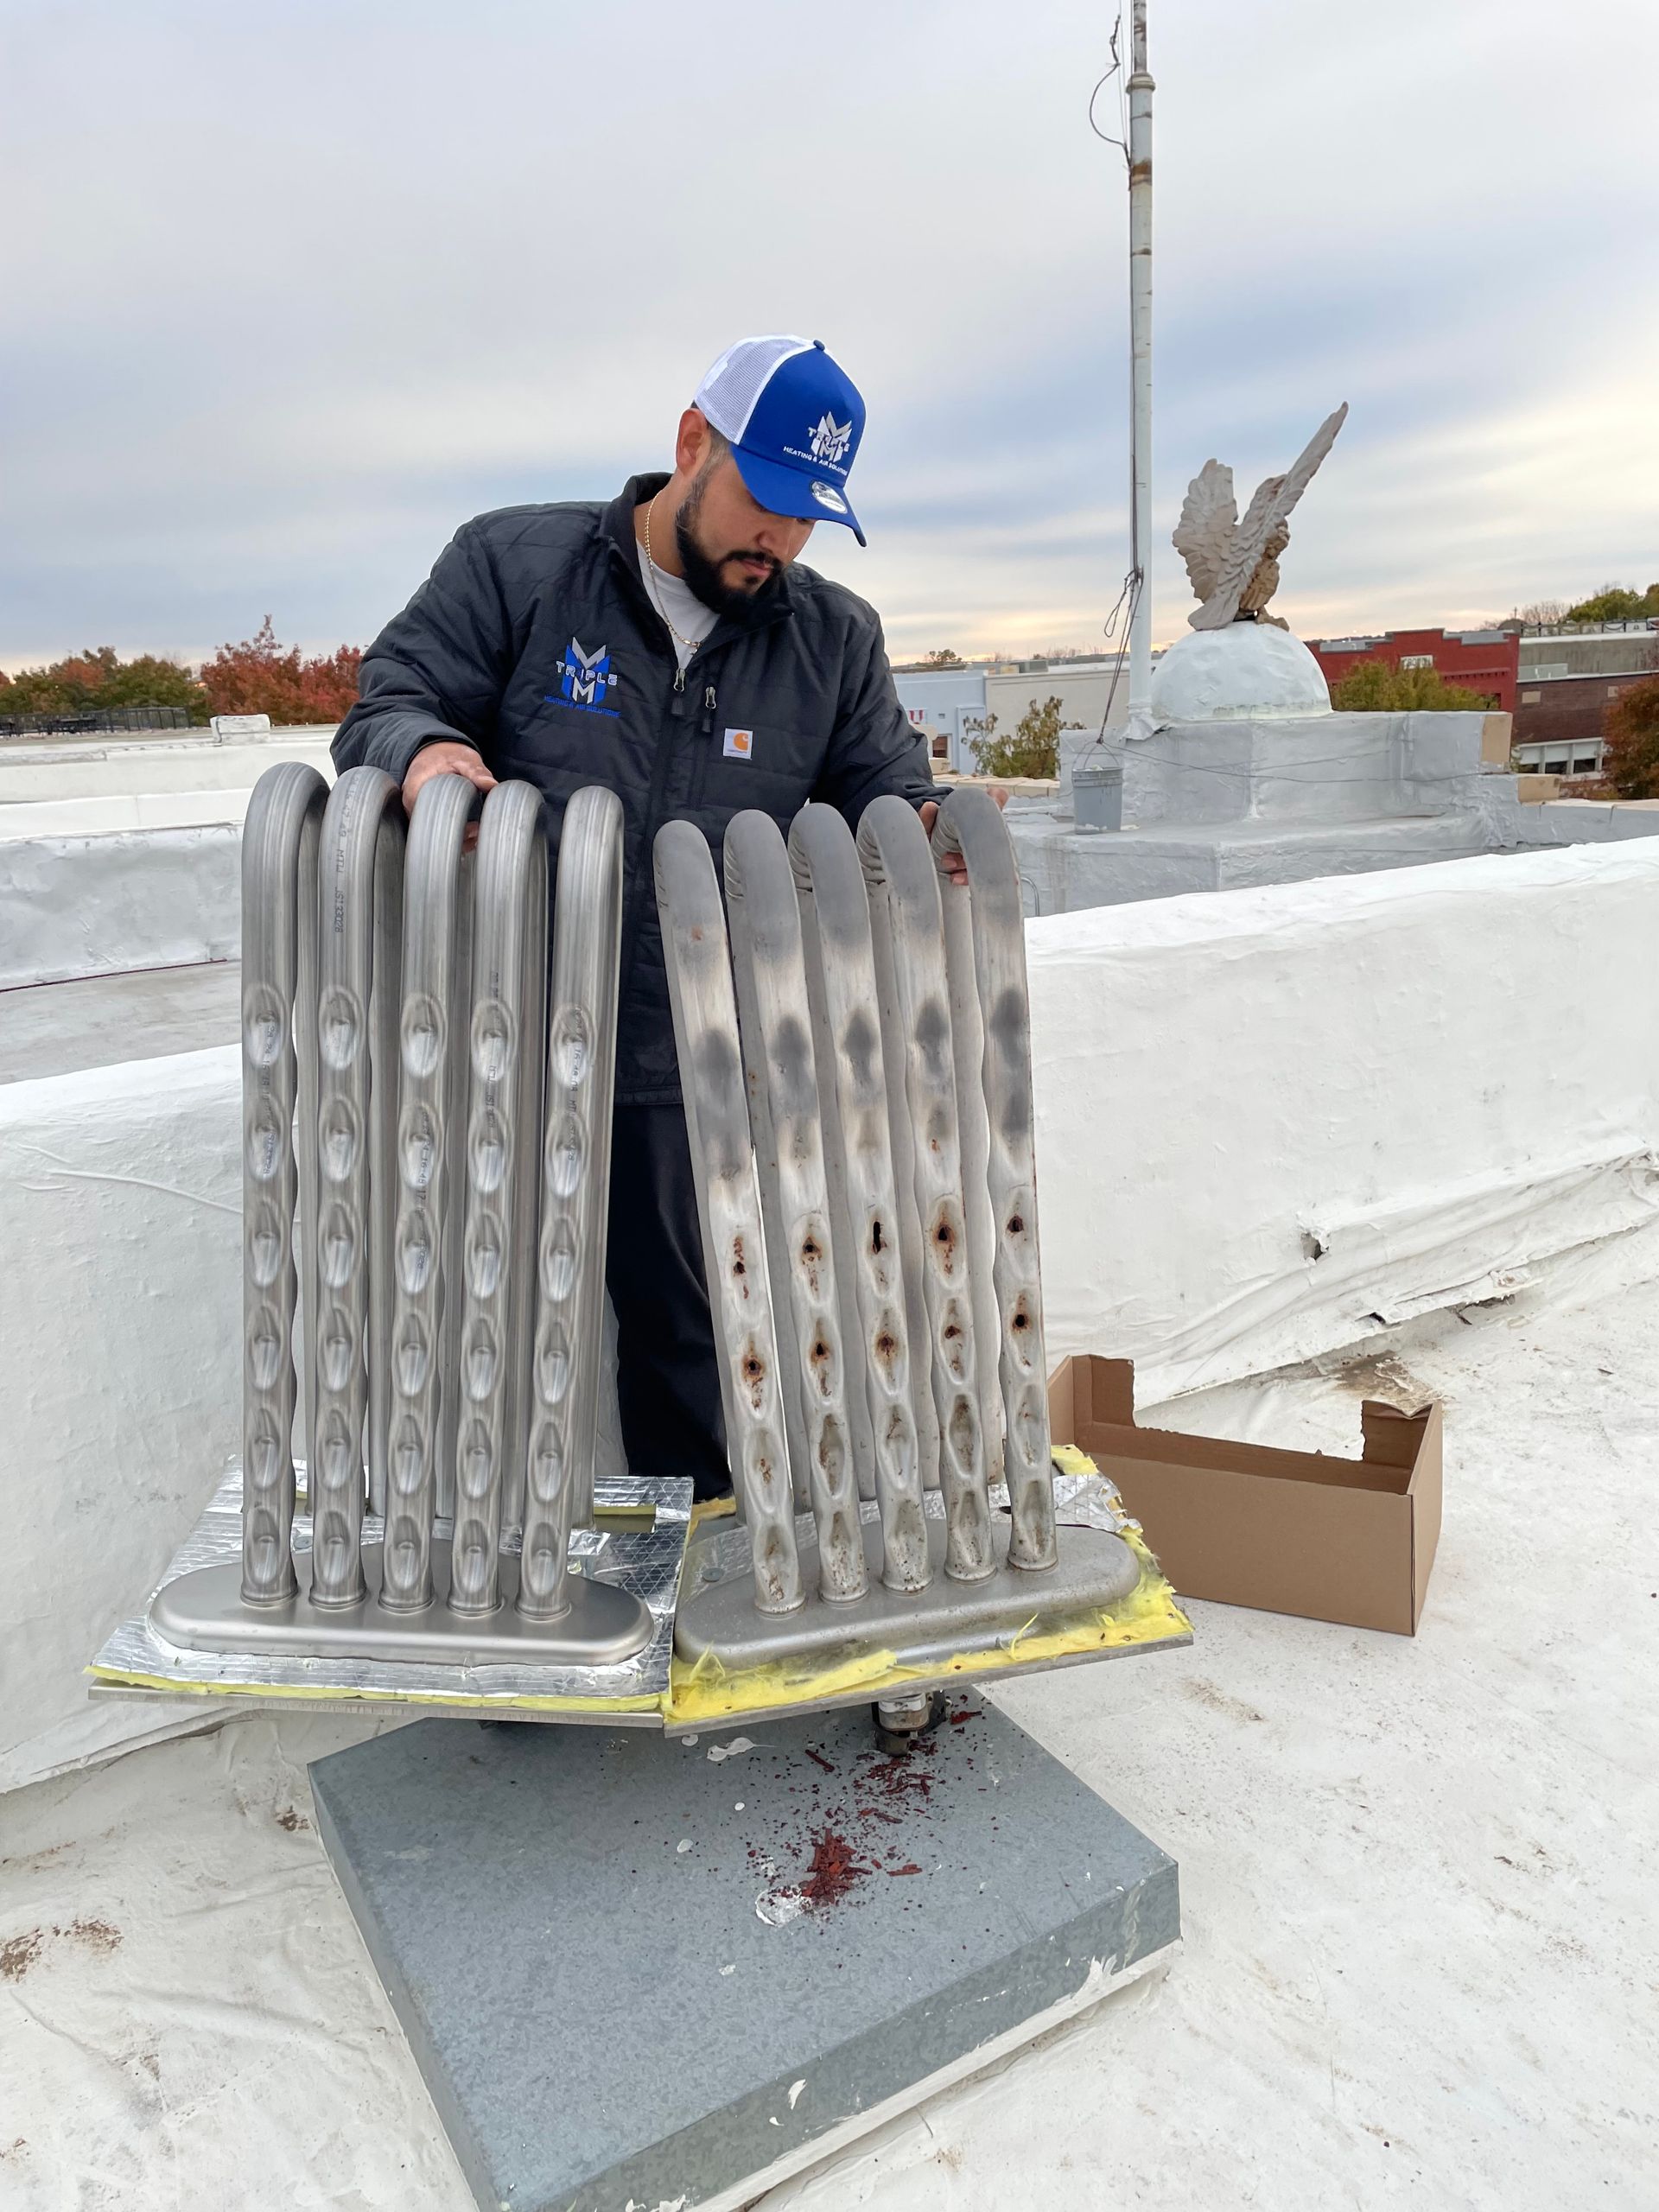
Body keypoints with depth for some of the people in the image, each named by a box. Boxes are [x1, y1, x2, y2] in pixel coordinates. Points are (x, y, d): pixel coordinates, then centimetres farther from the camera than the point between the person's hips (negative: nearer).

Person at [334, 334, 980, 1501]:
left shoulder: (836, 640, 10)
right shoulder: (512, 563, 2)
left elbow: (887, 790, 9)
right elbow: (387, 701, 0)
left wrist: (927, 825, -16)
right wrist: (422, 748, -25)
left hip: (695, 1075, 2)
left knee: (697, 1339, 10)